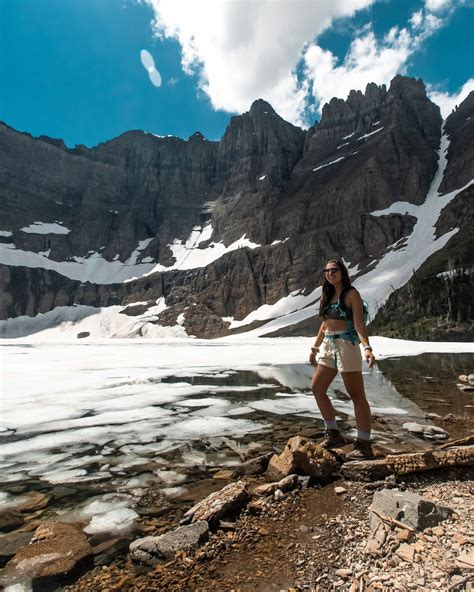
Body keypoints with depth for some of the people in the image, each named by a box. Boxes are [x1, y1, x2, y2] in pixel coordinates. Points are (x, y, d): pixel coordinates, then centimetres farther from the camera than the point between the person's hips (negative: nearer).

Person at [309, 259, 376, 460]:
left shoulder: (351, 294, -5)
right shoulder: (327, 295, 15)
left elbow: (359, 323, -14)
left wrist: (367, 347, -28)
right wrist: (315, 348, 22)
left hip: (346, 344, -8)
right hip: (328, 346, 8)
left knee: (357, 395, -3)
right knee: (317, 388, 9)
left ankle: (364, 445, 6)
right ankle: (333, 434, 21)